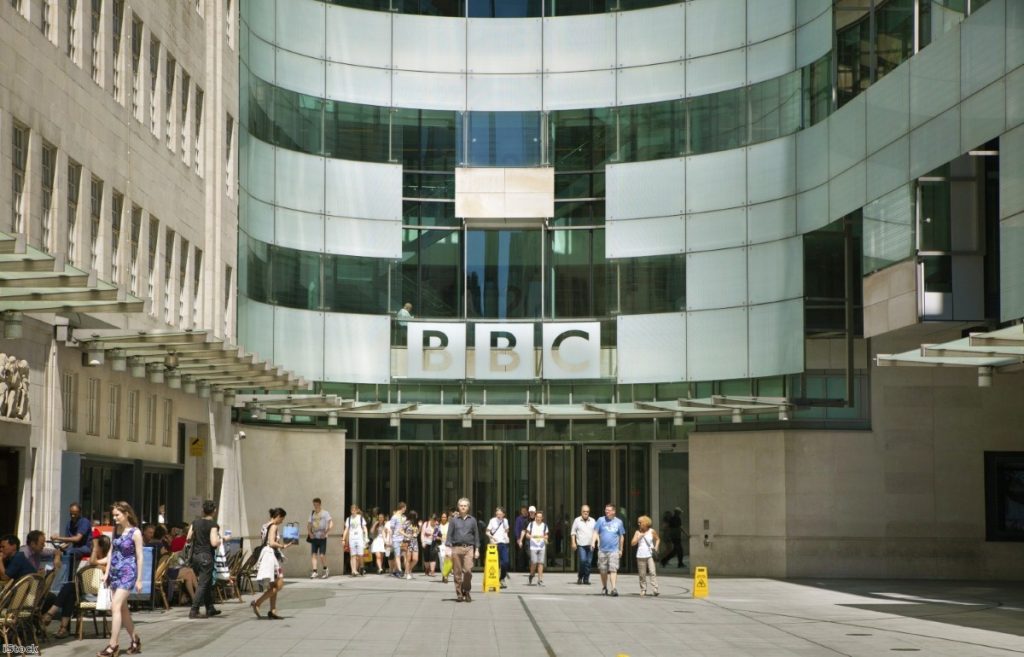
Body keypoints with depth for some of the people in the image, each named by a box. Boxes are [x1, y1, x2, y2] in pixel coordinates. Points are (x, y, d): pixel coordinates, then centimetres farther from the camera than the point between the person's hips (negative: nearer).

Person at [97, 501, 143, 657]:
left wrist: (139, 579, -10)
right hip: (114, 573, 7)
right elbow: (111, 552, 14)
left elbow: (139, 557, -9)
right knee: (123, 609, 11)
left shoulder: (135, 532, -9)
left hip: (127, 573, -7)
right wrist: (107, 573, 7)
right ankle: (135, 640, 24)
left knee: (116, 607, -15)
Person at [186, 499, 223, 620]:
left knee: (208, 583, 19)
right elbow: (214, 543, -19)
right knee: (203, 584, -4)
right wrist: (220, 540, 1)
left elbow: (188, 538, 8)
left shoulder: (195, 523, 8)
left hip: (195, 555, 7)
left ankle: (210, 608, 26)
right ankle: (194, 611, -10)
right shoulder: (213, 525, -11)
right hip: (206, 556, -7)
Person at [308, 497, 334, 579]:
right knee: (313, 554, -4)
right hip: (314, 538, 5)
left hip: (322, 538, -5)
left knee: (322, 555, -9)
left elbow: (331, 524, -10)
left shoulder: (325, 513, -2)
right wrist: (310, 533, 0)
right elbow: (309, 525, 18)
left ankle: (325, 570, 13)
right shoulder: (312, 514, 14)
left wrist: (326, 533, -17)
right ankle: (314, 571, -3)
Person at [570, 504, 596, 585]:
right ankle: (580, 577, 3)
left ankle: (586, 579, 10)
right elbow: (573, 532, 7)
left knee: (588, 562, 2)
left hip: (590, 545, 3)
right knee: (582, 560, -14)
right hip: (581, 545, -3)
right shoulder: (577, 520, 5)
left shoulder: (592, 521, 11)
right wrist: (573, 543, -2)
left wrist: (593, 542, 1)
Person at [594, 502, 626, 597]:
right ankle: (604, 588, 25)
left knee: (613, 569, -14)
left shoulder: (618, 522, 6)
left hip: (614, 550, -1)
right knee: (603, 570, 8)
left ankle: (614, 588, -19)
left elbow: (621, 536, 14)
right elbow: (596, 532, 1)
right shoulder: (601, 520, 4)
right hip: (602, 550, 1)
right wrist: (593, 542, -16)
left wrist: (620, 549, 16)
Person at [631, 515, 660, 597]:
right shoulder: (638, 532, 6)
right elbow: (632, 543, 1)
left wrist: (656, 547, 4)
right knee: (642, 574, 4)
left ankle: (655, 590, -18)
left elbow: (658, 539, 19)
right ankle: (643, 590, 14)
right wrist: (640, 536, -8)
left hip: (650, 555, -1)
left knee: (652, 572, -14)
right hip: (640, 556, 2)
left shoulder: (651, 531, 5)